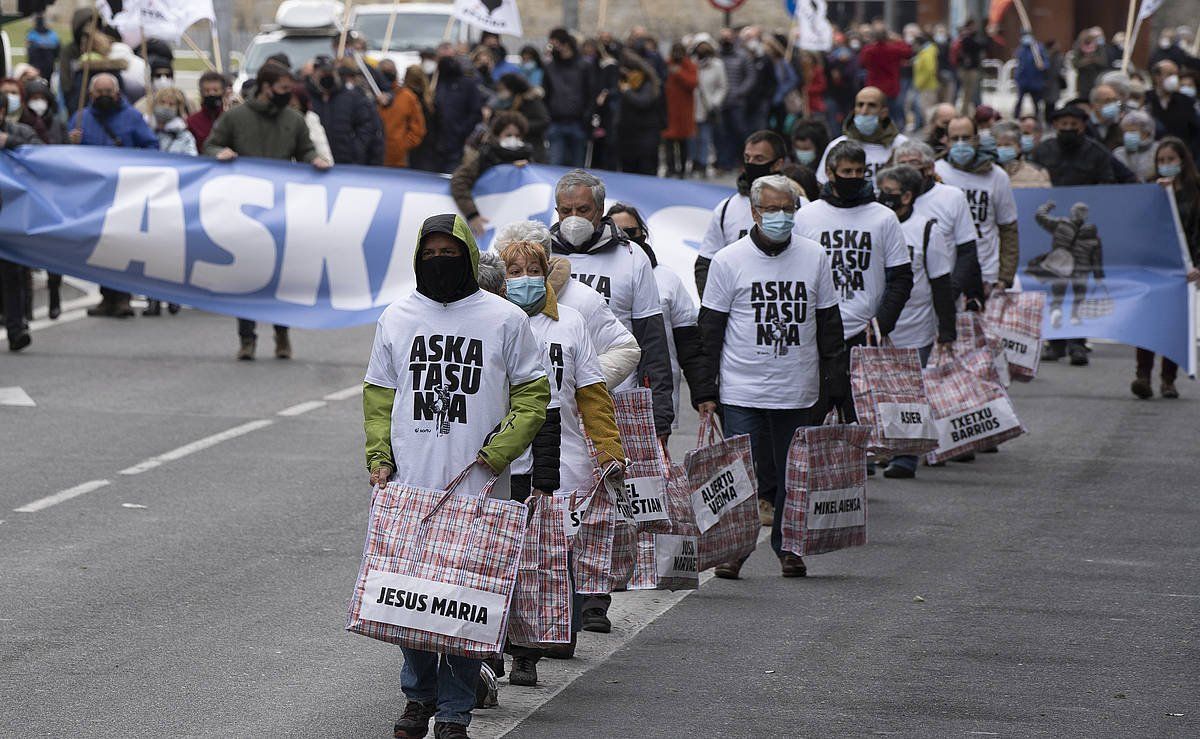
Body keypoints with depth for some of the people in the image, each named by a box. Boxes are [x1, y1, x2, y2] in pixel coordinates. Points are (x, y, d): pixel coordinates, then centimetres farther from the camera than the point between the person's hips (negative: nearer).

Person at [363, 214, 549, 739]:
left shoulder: (504, 318, 2)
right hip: (410, 485, 2)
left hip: (476, 487, -2)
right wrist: (379, 457, 4)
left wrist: (496, 453, -7)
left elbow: (532, 395, 5)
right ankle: (418, 694, 20)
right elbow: (379, 395, 17)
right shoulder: (396, 318, 11)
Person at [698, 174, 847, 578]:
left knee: (794, 475, 8)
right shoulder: (729, 260, -1)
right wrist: (705, 388, -2)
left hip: (799, 391, 2)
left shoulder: (814, 257, 5)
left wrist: (834, 380, 8)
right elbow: (710, 327, 2)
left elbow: (828, 322, 12)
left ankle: (788, 548, 21)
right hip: (743, 390, -2)